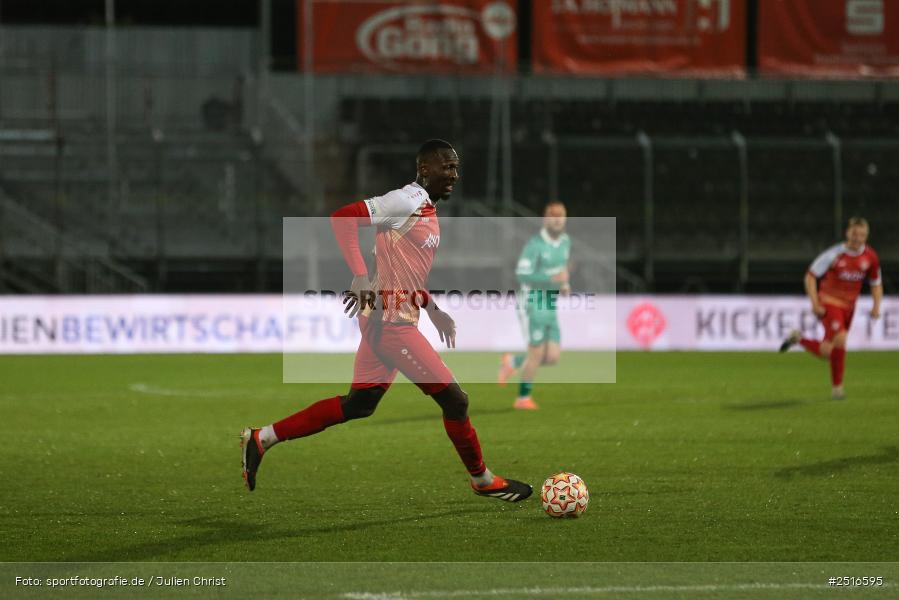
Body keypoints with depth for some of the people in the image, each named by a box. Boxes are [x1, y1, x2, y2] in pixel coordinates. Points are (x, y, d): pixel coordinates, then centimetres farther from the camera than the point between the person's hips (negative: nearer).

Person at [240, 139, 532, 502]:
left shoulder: (427, 211, 16)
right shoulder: (408, 201, -14)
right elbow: (343, 217, -23)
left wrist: (432, 310, 20)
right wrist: (361, 277, -29)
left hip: (386, 320, 10)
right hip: (391, 321, -10)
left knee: (358, 404, 14)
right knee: (453, 399, -3)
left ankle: (262, 439, 18)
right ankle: (483, 480, 13)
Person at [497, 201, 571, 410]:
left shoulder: (565, 241, 7)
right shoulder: (534, 244, -17)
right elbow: (523, 276, -22)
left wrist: (564, 285, 6)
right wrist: (553, 279, -31)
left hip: (549, 307, 7)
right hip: (532, 304, -7)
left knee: (553, 357, 0)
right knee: (537, 353, -7)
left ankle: (512, 362, 24)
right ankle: (523, 398, 11)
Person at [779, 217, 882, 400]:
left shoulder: (870, 257, -2)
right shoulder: (835, 254, -15)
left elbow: (876, 284, 12)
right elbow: (810, 276, -8)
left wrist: (876, 306, -5)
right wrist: (815, 303, -16)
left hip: (848, 306, 5)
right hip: (829, 302, -5)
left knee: (829, 352, 8)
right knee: (839, 340, -25)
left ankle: (799, 339, 35)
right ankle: (837, 387, -6)